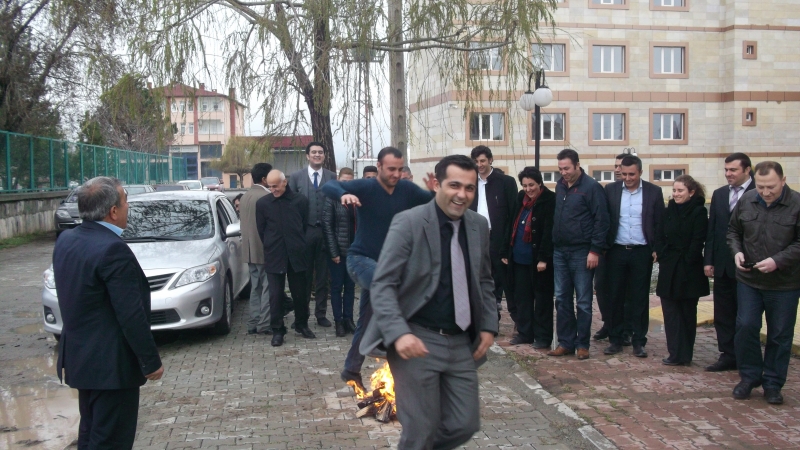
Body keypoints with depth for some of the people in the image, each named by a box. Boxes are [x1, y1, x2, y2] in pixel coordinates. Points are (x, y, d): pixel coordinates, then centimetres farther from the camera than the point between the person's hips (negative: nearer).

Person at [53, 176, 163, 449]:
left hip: (79, 357, 9)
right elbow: (132, 316, -22)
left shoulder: (65, 240, 4)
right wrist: (151, 362, -13)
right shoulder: (113, 249, -23)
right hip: (110, 364, -9)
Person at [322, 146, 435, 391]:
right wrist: (344, 195, -50)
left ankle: (351, 370, 29)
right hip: (361, 259, -5)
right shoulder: (366, 187, -16)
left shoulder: (407, 189, -3)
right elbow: (328, 186, -28)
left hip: (386, 261, 5)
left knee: (366, 320, 14)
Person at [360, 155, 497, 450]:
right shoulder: (408, 223, -11)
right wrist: (400, 333, -27)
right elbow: (382, 285, -14)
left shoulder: (479, 225, 7)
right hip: (418, 340, -5)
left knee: (465, 424, 8)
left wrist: (488, 326, 7)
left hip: (461, 343, 6)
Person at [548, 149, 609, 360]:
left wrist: (595, 250, -15)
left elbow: (601, 220, -11)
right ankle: (566, 343, 18)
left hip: (581, 253, -6)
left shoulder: (591, 187, -8)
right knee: (562, 299, 9)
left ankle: (582, 344, 12)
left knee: (583, 301, 2)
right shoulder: (560, 187, 11)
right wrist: (552, 245, 11)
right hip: (560, 251, 6)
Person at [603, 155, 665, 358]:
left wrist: (657, 249, -3)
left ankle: (639, 342, 13)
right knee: (615, 297, 5)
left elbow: (659, 223, 3)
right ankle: (615, 340, 15)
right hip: (616, 252, 1)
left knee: (639, 299, 5)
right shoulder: (610, 190, 2)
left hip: (642, 253, -1)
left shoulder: (654, 191, 0)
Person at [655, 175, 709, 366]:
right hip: (668, 269, 5)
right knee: (670, 311, 3)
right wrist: (663, 257, -3)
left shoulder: (698, 212, -6)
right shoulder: (669, 210, 9)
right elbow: (660, 237, 8)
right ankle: (676, 353, 9)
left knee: (687, 313, 6)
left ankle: (684, 354, 12)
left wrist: (686, 262, -13)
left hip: (689, 270, -5)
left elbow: (697, 242, -11)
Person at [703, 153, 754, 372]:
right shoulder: (719, 194, 10)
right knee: (723, 314, 9)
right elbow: (711, 229, 9)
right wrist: (708, 260, 4)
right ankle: (728, 355, 19)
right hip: (722, 265, 5)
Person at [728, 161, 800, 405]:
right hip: (748, 280, 2)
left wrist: (778, 261, -21)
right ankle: (749, 376, 19)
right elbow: (733, 231, 12)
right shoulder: (746, 200, -1)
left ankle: (773, 384, 21)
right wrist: (737, 251, -6)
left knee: (780, 335, 7)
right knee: (745, 327, 1)